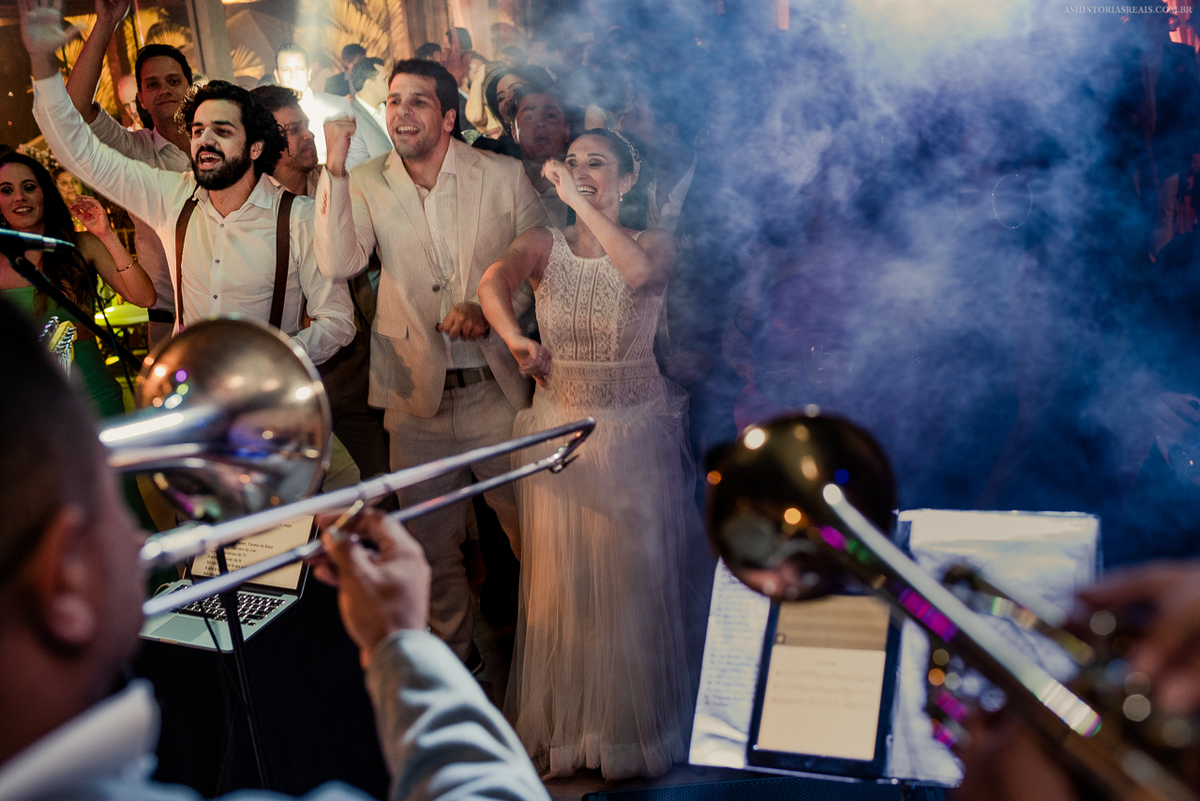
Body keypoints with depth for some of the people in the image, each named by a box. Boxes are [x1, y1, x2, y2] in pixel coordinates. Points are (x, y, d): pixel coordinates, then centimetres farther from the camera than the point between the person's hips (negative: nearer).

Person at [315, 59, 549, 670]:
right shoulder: (366, 183, -1)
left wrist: (490, 307, -12)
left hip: (499, 388, -1)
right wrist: (336, 166, -21)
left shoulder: (503, 176, -2)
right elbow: (338, 263, -16)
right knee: (433, 544, 15)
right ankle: (456, 654, 37)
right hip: (417, 397, 1)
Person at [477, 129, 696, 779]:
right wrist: (515, 339, -40)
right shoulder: (543, 244, 2)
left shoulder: (654, 242, -2)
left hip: (636, 432, -1)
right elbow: (494, 280, -20)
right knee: (558, 583, 6)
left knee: (632, 583, 5)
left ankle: (633, 728, 22)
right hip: (558, 429, 2)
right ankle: (560, 728, 22)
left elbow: (641, 271, -27)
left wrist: (580, 201, -24)